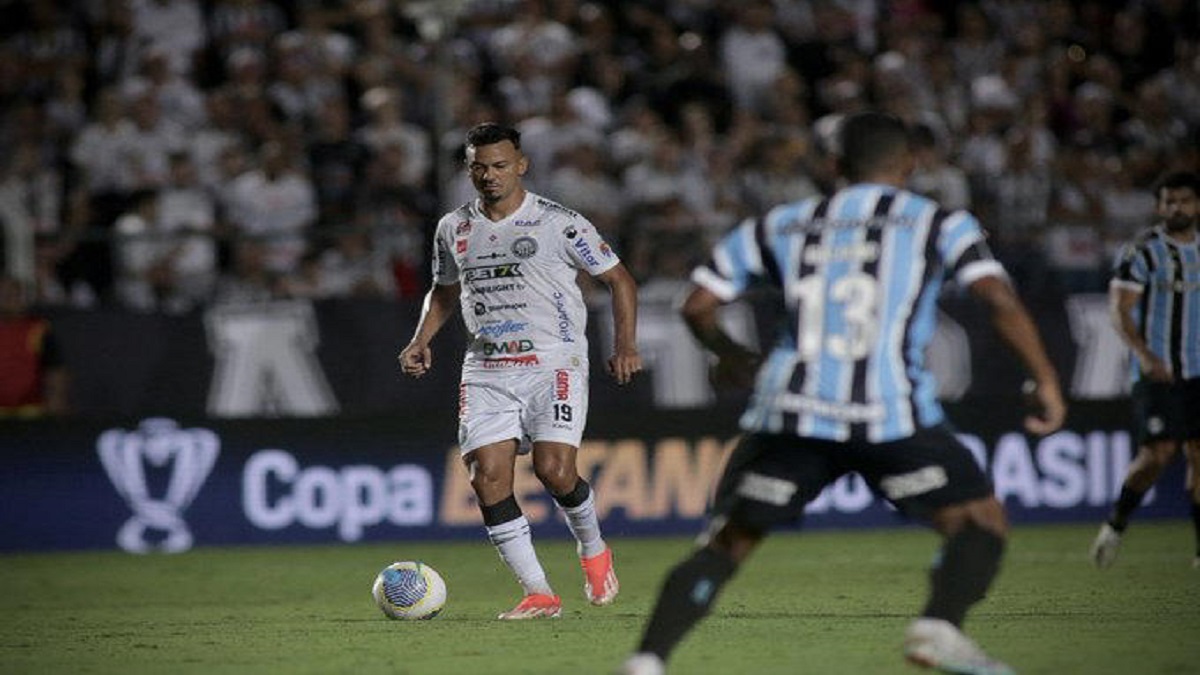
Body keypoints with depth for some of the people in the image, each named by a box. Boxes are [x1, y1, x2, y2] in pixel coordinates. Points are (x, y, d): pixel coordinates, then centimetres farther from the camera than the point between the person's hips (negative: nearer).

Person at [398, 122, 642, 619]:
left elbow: (619, 279, 4)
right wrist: (421, 341, 11)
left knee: (554, 470, -19)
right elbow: (444, 291, 27)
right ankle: (539, 595, -6)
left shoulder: (558, 223, -3)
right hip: (485, 370, 4)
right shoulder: (453, 229, 10)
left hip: (553, 364, -4)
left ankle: (593, 550, 14)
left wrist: (625, 344, -7)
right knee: (487, 475, -12)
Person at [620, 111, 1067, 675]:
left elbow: (697, 306, 17)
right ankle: (940, 625, -16)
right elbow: (999, 299, -3)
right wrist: (1045, 379, 2)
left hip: (790, 412, 3)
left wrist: (734, 357, 36)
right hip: (893, 413, -2)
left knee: (725, 544, 12)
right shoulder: (940, 223, 12)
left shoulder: (779, 226, 20)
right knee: (982, 521, 10)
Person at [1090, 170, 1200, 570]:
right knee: (1157, 454, -13)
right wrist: (1144, 354, -27)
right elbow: (1119, 308, -13)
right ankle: (1116, 524, 9)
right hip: (1157, 372, -5)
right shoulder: (1143, 251, -7)